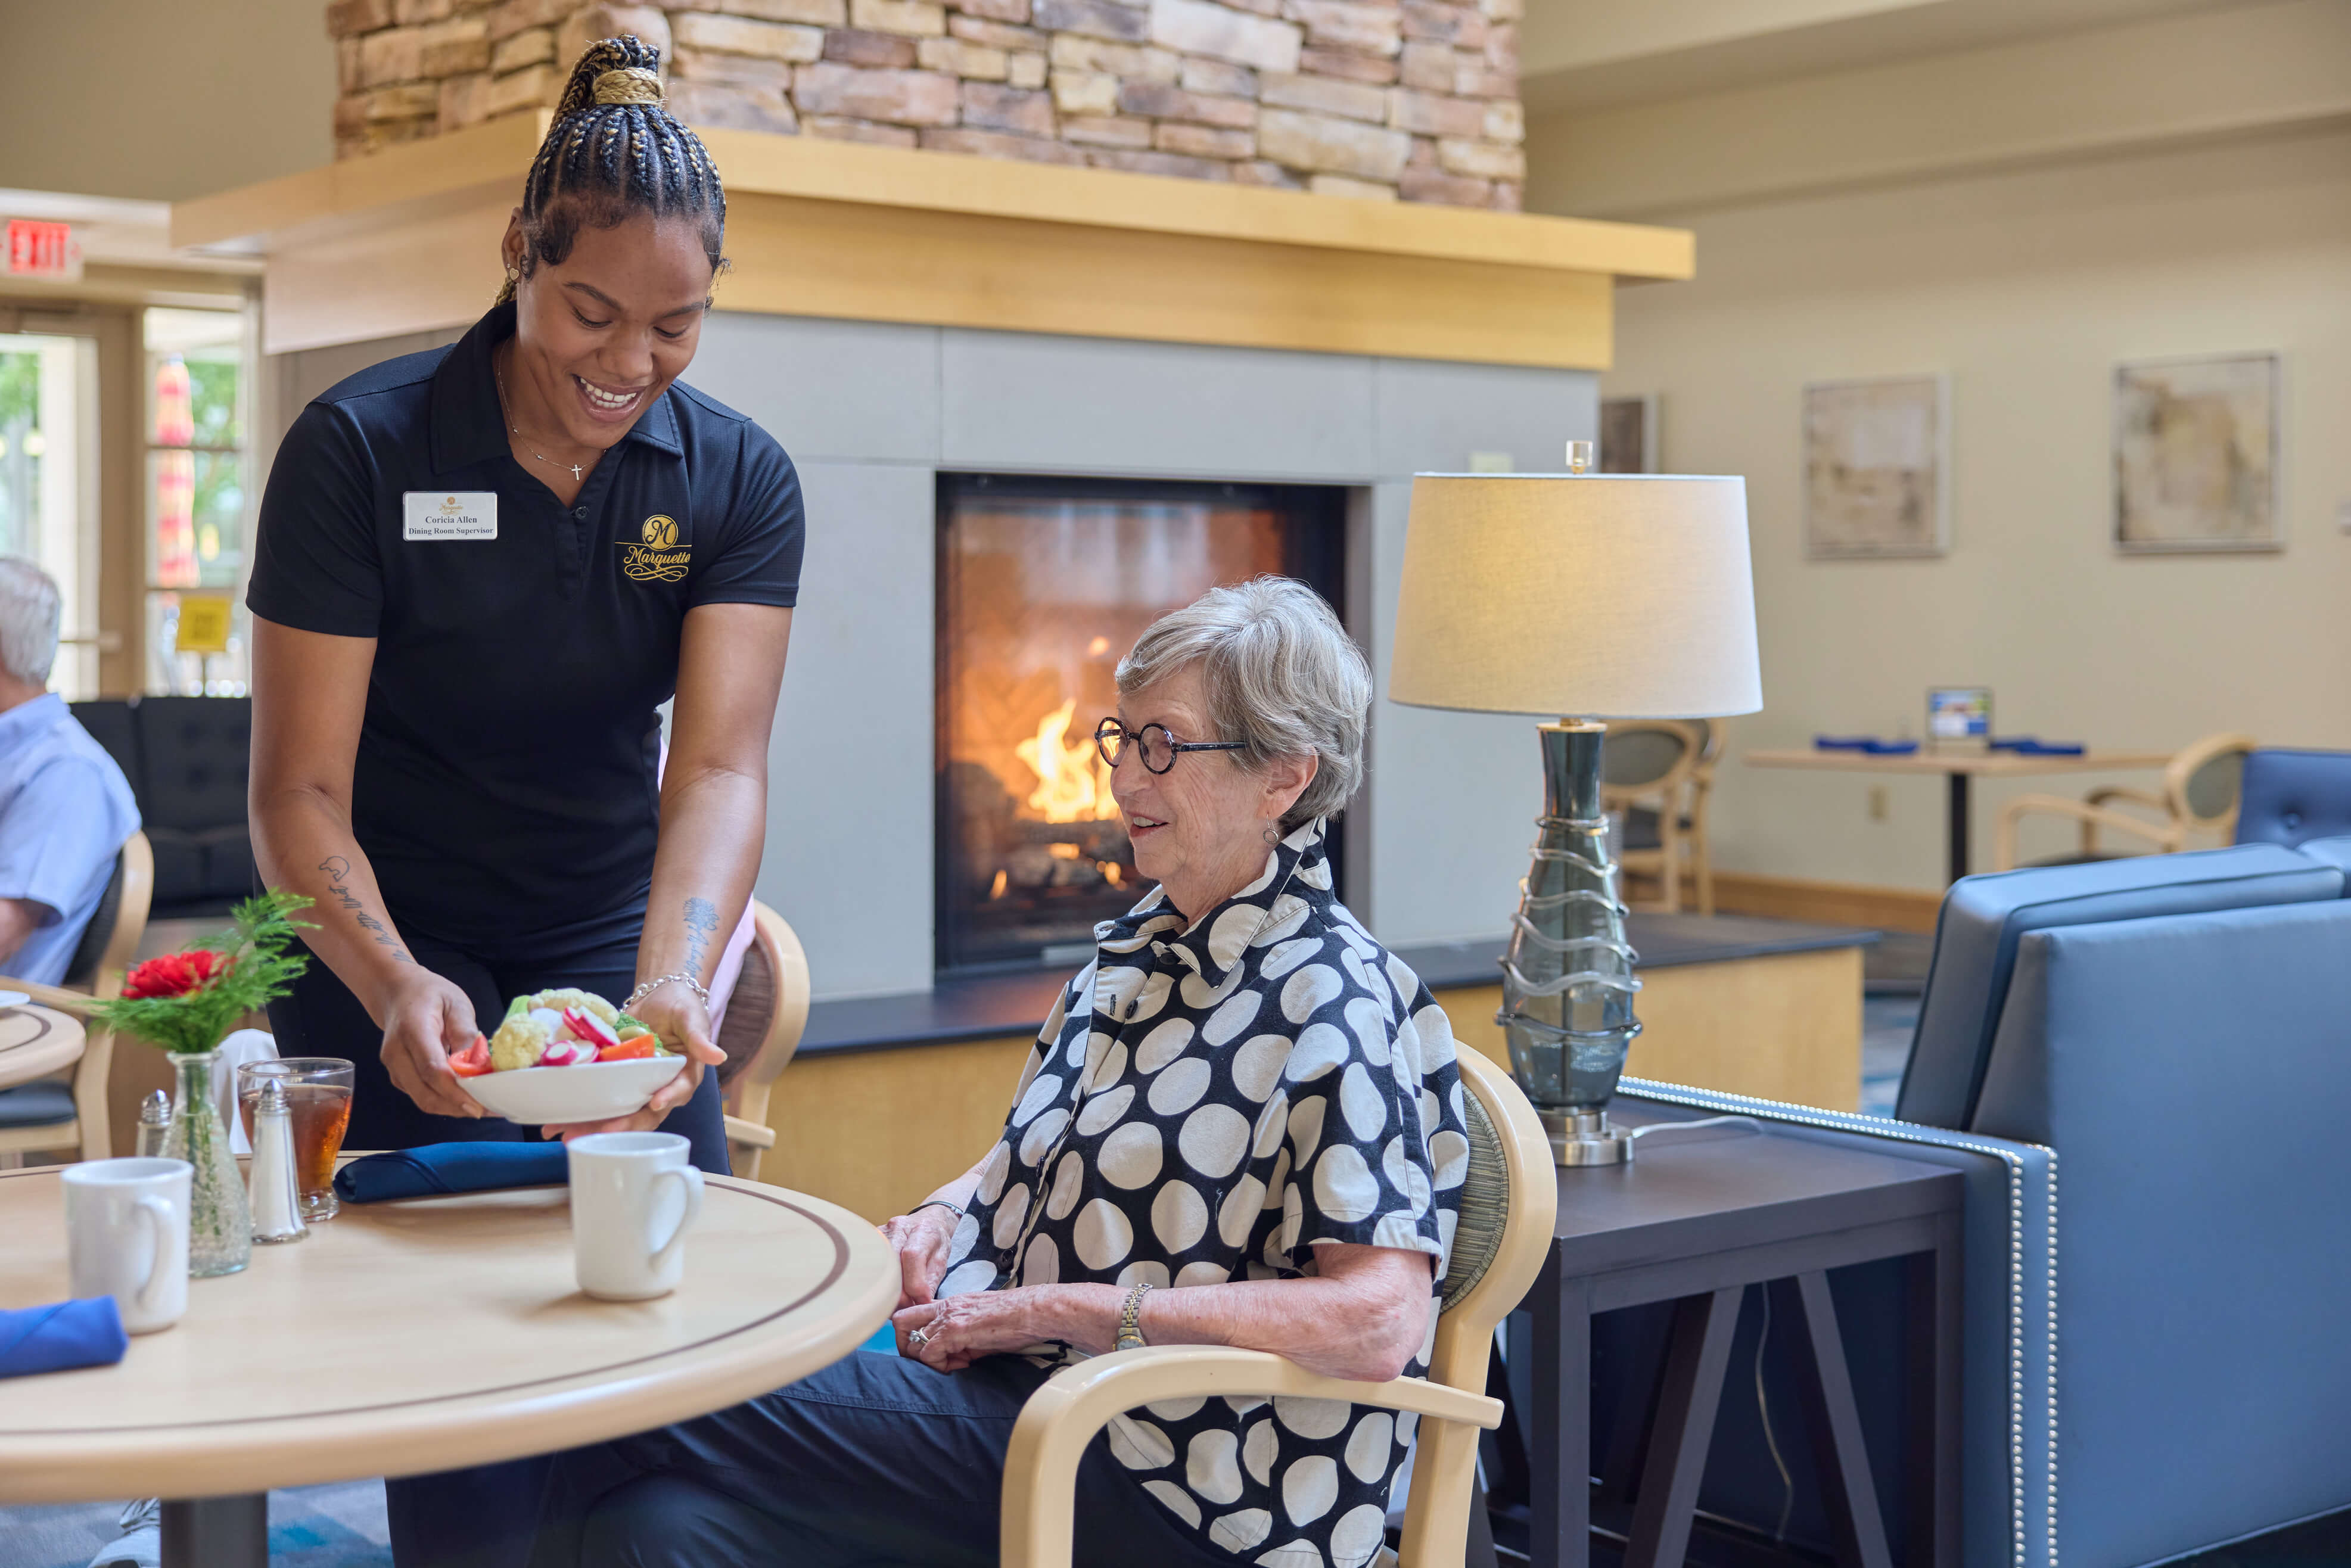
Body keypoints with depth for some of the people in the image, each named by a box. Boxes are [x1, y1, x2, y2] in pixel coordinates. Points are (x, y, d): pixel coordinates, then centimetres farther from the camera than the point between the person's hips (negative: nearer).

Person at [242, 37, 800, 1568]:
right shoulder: (359, 450, -13)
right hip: (394, 960, -2)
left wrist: (673, 983, -35)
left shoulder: (740, 480, -6)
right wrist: (395, 984, -34)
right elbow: (302, 788, -15)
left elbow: (722, 763, -16)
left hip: (614, 942, 3)